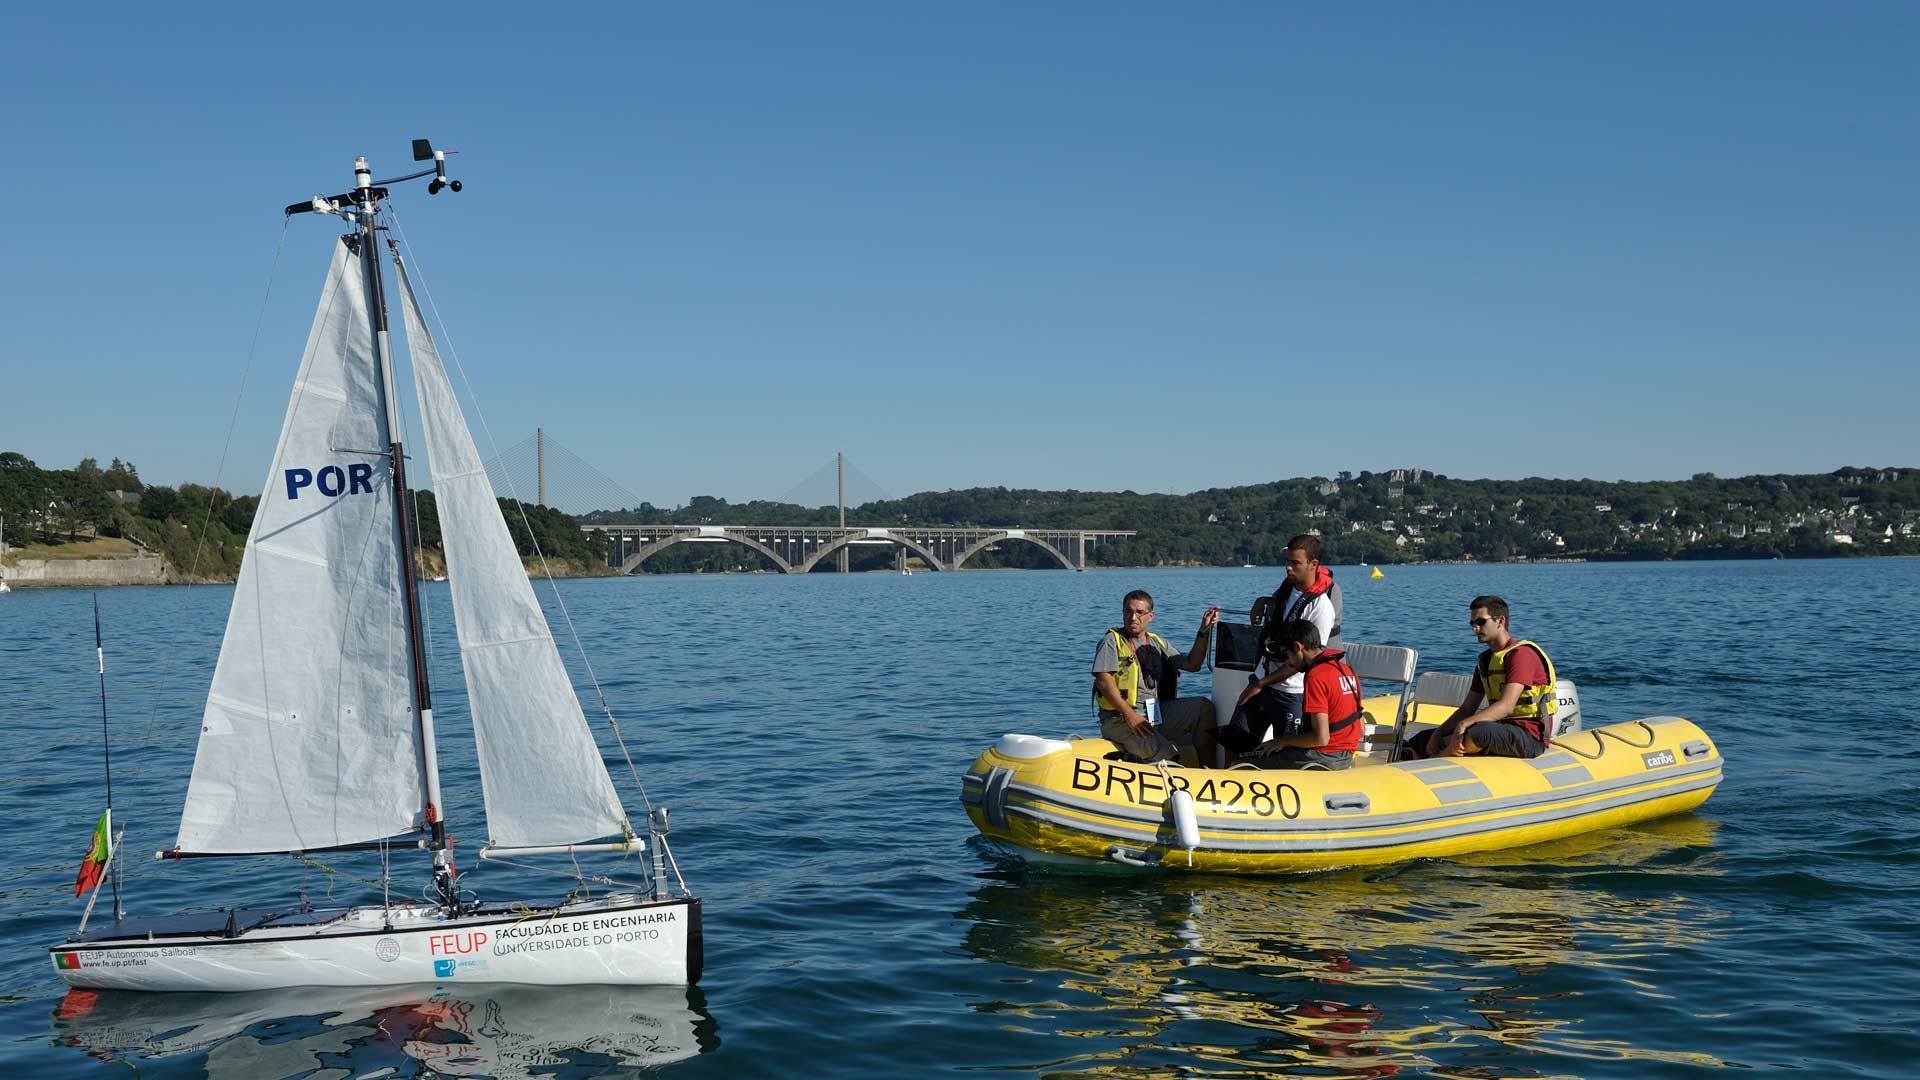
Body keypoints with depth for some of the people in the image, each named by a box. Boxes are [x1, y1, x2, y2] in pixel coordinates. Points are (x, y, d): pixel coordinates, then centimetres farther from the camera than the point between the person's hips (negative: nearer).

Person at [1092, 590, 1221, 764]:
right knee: (1167, 757, -28)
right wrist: (1130, 715, -19)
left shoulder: (1157, 643, 21)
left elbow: (1192, 664, 19)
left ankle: (1208, 769, -8)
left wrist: (1203, 632, 6)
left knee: (1204, 708, -8)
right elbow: (1103, 680, -11)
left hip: (1156, 712, 7)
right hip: (1121, 717, -7)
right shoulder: (1112, 640, 1)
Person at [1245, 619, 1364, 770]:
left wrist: (1283, 741, -6)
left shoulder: (1316, 677, -17)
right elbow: (1360, 729, 15)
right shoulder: (1346, 669, 11)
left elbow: (1321, 738, -22)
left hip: (1323, 757, -10)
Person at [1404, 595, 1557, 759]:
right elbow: (1467, 709, 16)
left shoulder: (1521, 653, -11)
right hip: (1501, 730, 9)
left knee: (1476, 731, -38)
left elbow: (1506, 706, -24)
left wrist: (1464, 724, -35)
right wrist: (1438, 733, -1)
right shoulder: (1486, 660, 17)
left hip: (1530, 735, -9)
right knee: (1424, 738, 3)